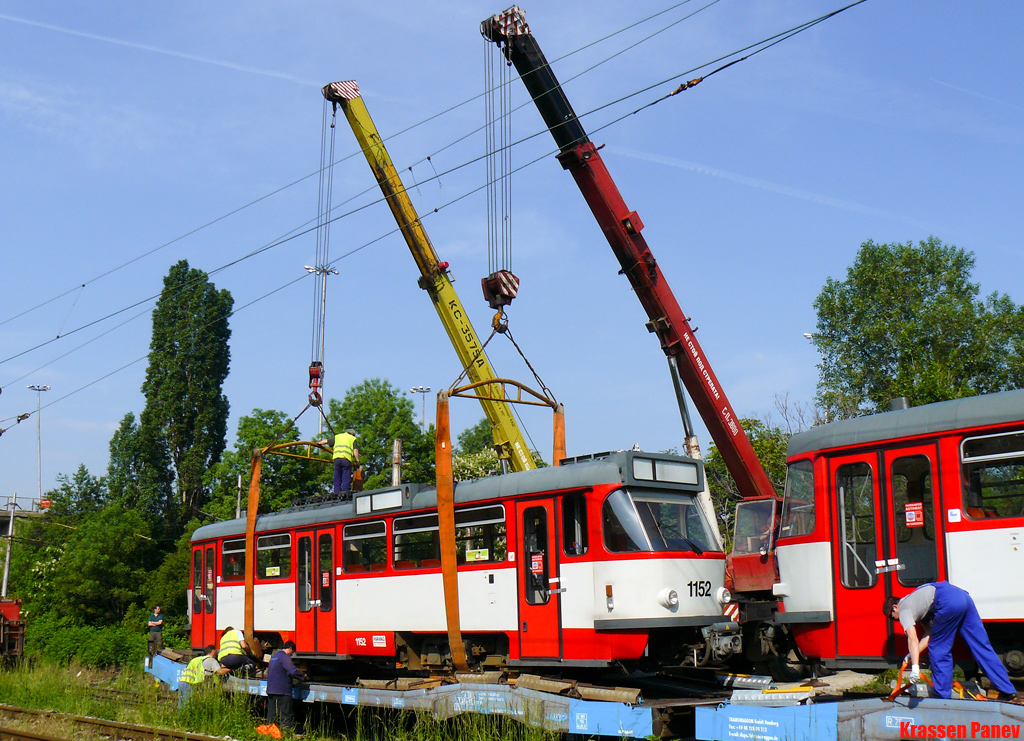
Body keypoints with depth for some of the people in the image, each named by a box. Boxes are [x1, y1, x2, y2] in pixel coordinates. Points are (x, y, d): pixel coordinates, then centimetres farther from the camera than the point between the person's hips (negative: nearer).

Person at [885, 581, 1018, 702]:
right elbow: (929, 633, 32)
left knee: (938, 650, 6)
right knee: (981, 646, 10)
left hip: (949, 602, -9)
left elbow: (913, 639, -7)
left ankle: (943, 696, 11)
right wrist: (913, 655, 31)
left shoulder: (903, 610, 9)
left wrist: (915, 667, -14)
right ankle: (1007, 692, 12)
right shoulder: (914, 603, 35)